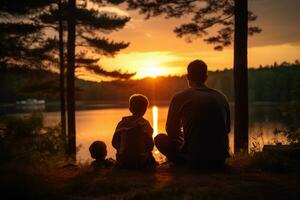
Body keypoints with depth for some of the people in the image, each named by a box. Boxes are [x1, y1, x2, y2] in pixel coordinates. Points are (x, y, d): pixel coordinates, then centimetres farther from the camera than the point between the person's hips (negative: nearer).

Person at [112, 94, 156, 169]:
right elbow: (150, 144, -11)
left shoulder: (122, 123, 3)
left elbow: (114, 143, 4)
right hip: (139, 162, -2)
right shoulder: (144, 123, -8)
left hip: (122, 162, 2)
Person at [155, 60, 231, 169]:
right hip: (220, 160, 5)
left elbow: (171, 132, 7)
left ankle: (187, 164, 10)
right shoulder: (222, 97, 6)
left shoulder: (179, 98, -3)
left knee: (159, 139, 17)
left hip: (193, 158, -4)